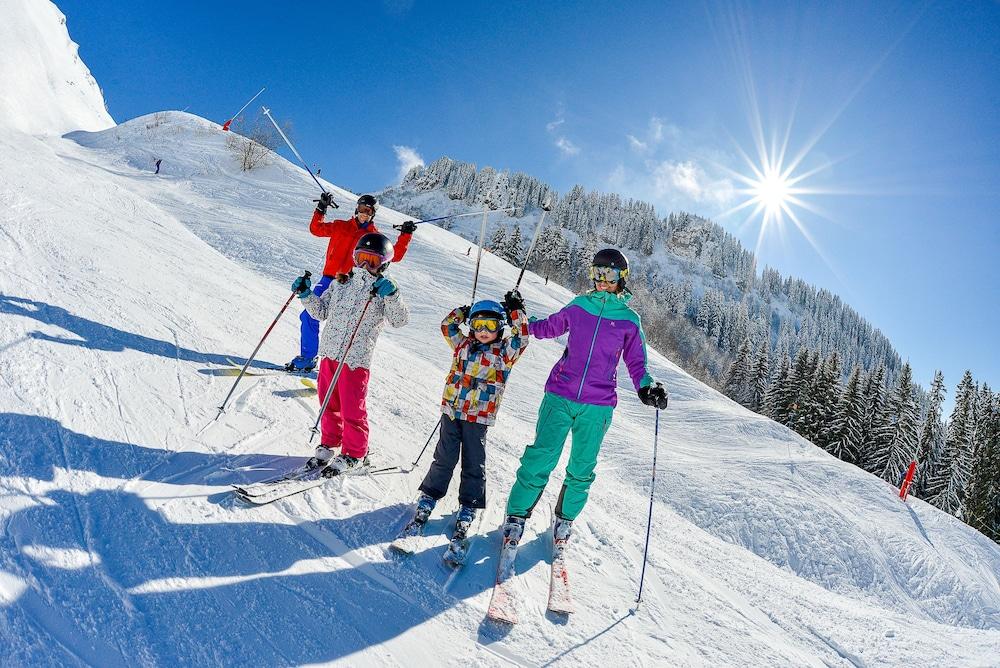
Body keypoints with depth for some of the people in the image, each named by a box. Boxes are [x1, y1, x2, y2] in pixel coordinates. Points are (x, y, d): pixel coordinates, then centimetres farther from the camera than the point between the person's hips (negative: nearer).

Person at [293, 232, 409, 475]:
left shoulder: (384, 290, -3)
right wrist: (306, 294, 3)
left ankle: (354, 454, 20)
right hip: (330, 353, 5)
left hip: (356, 359, -5)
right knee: (329, 403, 16)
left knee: (352, 410, 2)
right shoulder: (342, 282, 11)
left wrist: (392, 295, -32)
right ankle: (329, 444, 35)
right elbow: (321, 311, 18)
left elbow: (400, 320, -17)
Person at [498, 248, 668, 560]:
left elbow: (637, 362, 11)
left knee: (581, 470, 9)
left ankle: (564, 520, 34)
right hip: (560, 397, 0)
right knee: (540, 460, -7)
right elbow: (549, 327, 22)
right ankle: (517, 516, 12)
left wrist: (646, 387, -7)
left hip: (597, 407, 0)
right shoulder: (578, 306, 7)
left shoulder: (630, 321, 5)